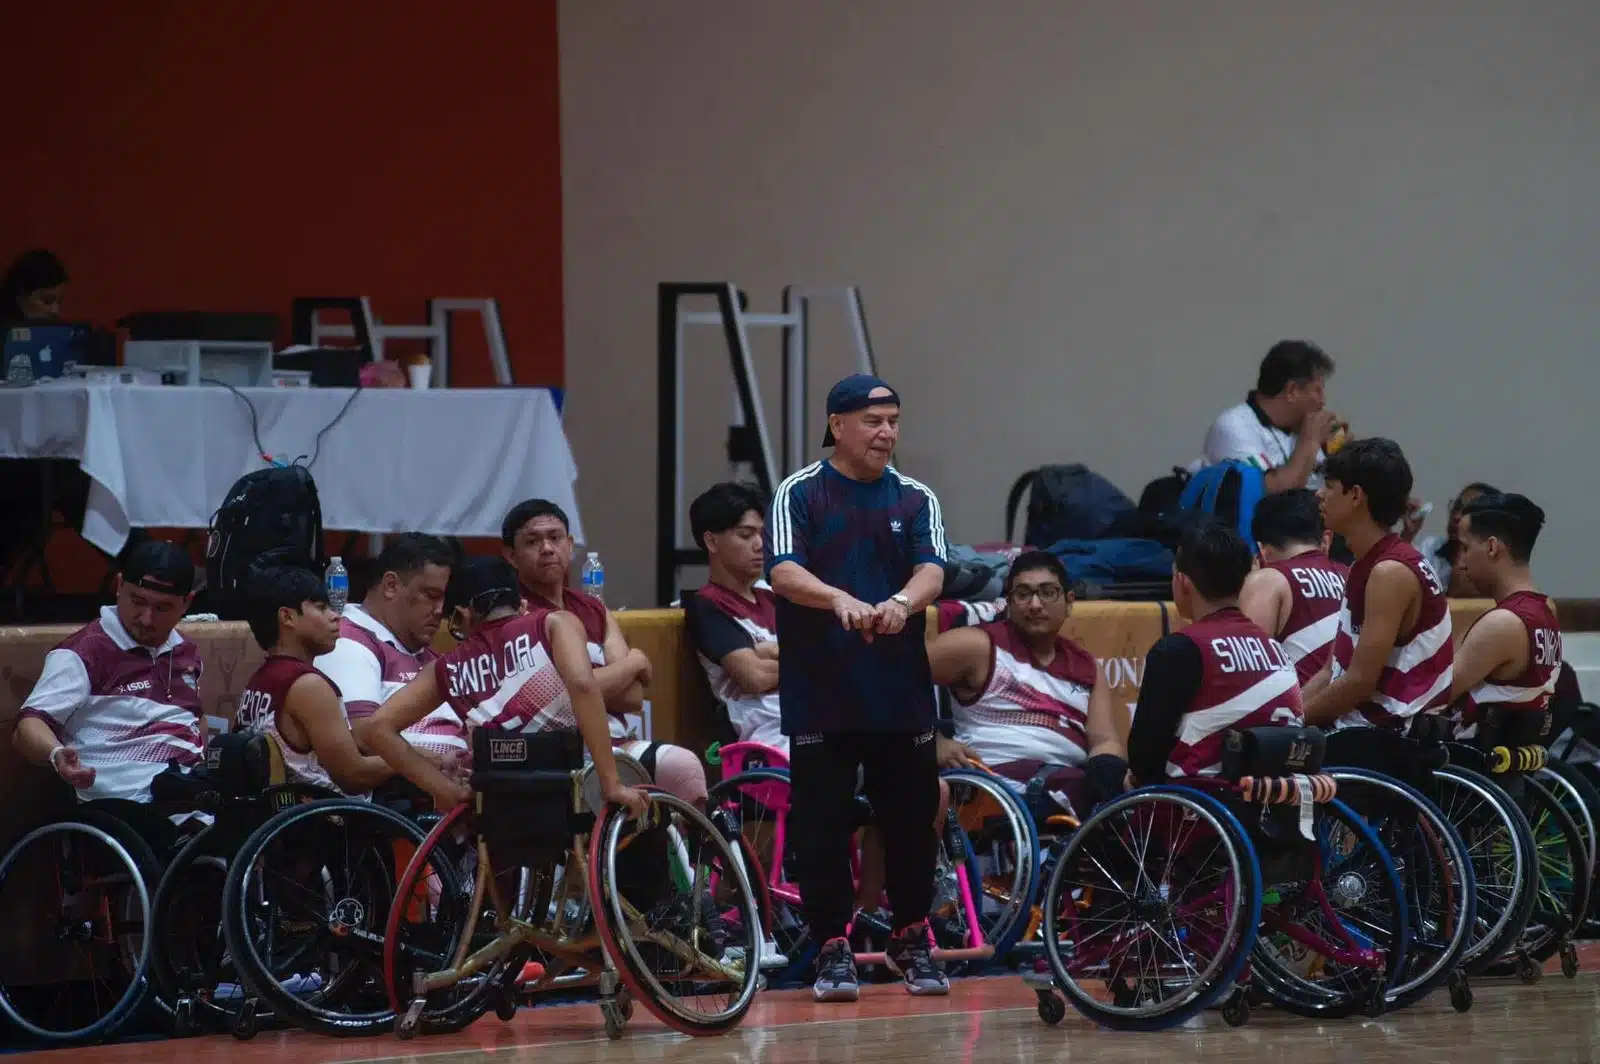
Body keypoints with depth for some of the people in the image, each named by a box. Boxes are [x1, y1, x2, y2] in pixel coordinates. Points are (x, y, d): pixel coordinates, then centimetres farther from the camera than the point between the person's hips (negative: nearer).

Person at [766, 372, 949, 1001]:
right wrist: (839, 600, -33)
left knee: (912, 819, 5)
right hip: (820, 691, -2)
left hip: (902, 692, 2)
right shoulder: (800, 495, 2)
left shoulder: (915, 500, 9)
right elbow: (783, 572, -13)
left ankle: (912, 941, 20)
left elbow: (932, 571, -6)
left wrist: (902, 603, -30)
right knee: (822, 824, -3)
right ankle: (832, 949, 7)